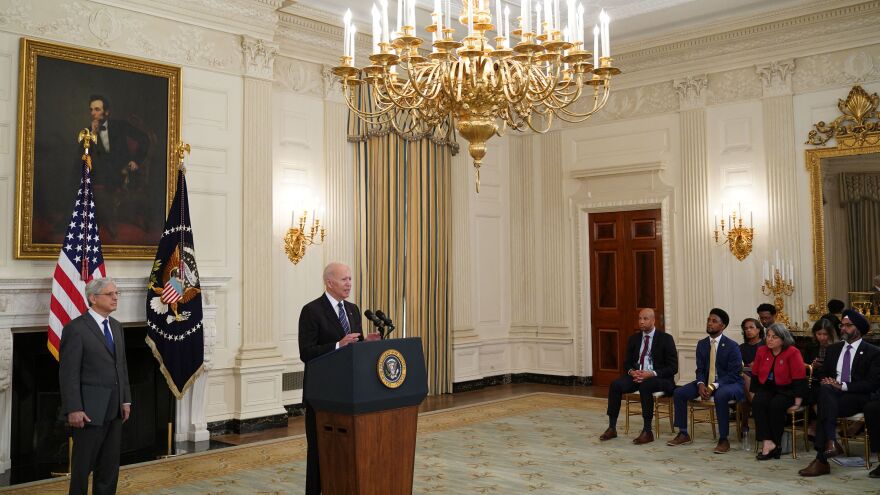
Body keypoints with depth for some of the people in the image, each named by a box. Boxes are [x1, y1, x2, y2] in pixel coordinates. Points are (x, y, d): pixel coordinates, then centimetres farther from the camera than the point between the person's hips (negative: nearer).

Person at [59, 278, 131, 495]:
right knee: (83, 465, 6)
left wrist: (126, 400, 10)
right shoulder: (75, 328, -11)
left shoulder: (116, 326, 12)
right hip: (90, 409, -7)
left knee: (110, 465, 13)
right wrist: (74, 409, -18)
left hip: (114, 409, 7)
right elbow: (68, 373, -14)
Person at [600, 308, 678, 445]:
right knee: (615, 385, -23)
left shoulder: (665, 339, -4)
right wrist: (632, 372, -10)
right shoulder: (634, 339, 11)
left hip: (659, 378, -5)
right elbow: (628, 363, 14)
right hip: (636, 375, 5)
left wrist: (651, 374, -22)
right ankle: (612, 428, -18)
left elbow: (673, 367, -9)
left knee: (645, 385, -38)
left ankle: (647, 431, -31)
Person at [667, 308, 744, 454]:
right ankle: (683, 434, 3)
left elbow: (734, 374, -16)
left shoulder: (732, 346, -12)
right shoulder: (702, 344, 6)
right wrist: (701, 384, -15)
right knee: (679, 393, -9)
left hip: (730, 383, -6)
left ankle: (723, 439, -27)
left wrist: (714, 386, -26)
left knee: (720, 395, -40)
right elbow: (700, 369, 7)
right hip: (707, 382, 6)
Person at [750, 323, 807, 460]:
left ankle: (776, 443, -16)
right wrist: (753, 394, 4)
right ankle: (767, 442, -30)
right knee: (757, 402, -26)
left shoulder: (792, 353, -9)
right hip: (767, 387, 4)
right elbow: (755, 375, 12)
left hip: (786, 390, -4)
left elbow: (799, 379, -12)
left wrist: (797, 403, -15)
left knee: (776, 405, -32)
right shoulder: (762, 351, 7)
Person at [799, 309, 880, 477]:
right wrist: (826, 381, -3)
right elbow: (824, 373, 23)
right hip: (832, 394, 4)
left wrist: (843, 386, -17)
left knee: (825, 406, -33)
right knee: (825, 388, -34)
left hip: (857, 398, -4)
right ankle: (831, 442, -39)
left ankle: (821, 460, -35)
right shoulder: (833, 349, 21)